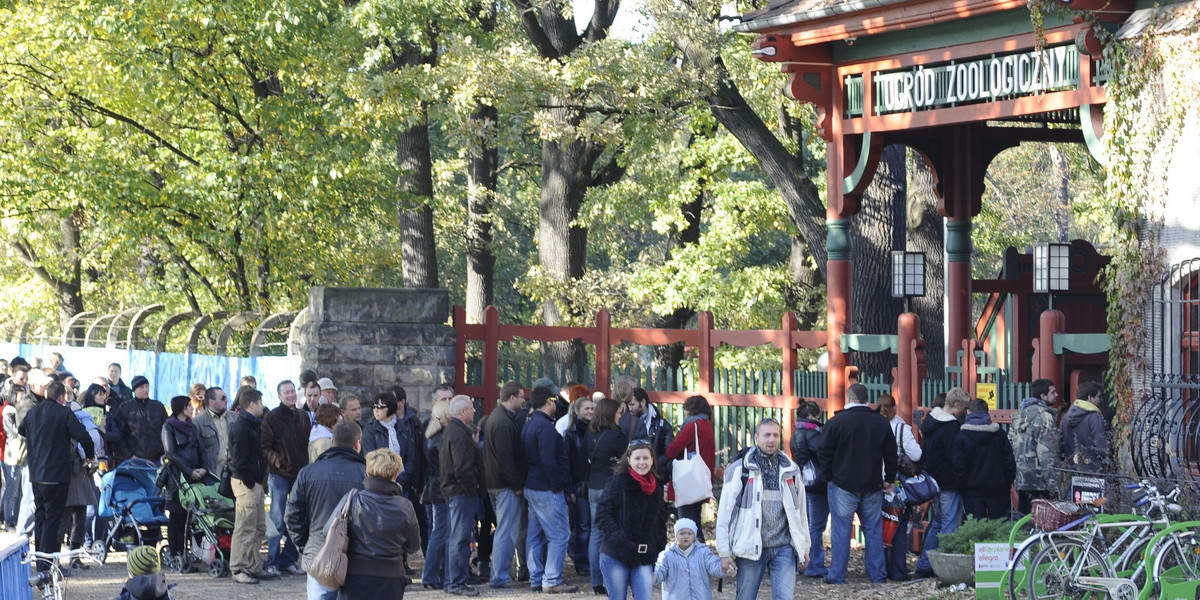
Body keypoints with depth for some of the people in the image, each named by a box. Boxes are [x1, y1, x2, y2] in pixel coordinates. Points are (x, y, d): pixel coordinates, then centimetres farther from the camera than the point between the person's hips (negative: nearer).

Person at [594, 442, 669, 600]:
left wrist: (659, 555, 11)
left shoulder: (656, 488, 11)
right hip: (615, 557, -4)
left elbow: (660, 525, 18)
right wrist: (620, 541, -19)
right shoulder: (617, 483, -5)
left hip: (644, 558, 4)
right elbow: (603, 516, -10)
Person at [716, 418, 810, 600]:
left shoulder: (791, 470, 11)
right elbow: (725, 513, -3)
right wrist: (724, 552, -6)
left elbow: (800, 510, 17)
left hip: (783, 548, 2)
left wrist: (804, 546, 17)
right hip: (750, 548, -2)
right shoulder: (740, 470, -2)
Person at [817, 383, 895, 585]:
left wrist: (829, 476, 6)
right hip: (872, 485, 3)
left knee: (841, 529, -1)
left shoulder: (837, 421, -7)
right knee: (873, 529, 9)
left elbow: (824, 452, -5)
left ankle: (837, 575, 0)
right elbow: (890, 454, 11)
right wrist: (890, 479, 20)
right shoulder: (881, 423, 5)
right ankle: (877, 574, 11)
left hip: (843, 485, -3)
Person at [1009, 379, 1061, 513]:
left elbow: (1010, 445, 17)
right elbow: (1047, 453, -17)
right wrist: (1054, 486, -16)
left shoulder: (1019, 415, 15)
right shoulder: (1044, 416, -11)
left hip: (1020, 481, 9)